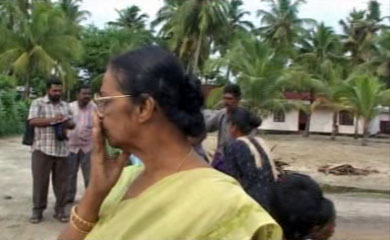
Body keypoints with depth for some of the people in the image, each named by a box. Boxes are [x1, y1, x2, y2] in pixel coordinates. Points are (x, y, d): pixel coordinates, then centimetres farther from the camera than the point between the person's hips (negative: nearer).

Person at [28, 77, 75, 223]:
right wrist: (52, 119, -23)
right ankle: (37, 210, 12)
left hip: (62, 149, 4)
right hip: (42, 149, -4)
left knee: (61, 181, 7)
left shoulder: (65, 105, 15)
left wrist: (67, 123, -8)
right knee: (40, 180, 1)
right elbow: (32, 121, -12)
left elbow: (72, 124, 16)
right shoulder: (38, 103, 1)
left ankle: (59, 210, 16)